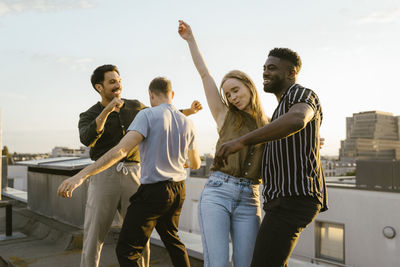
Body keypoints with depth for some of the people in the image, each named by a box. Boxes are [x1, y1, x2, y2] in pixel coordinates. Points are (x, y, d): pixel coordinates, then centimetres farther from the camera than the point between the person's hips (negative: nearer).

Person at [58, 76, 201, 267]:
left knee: (126, 251, 1)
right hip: (178, 190, 7)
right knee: (171, 239, 27)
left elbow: (121, 150, -26)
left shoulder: (147, 115, -12)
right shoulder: (187, 124, 6)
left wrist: (82, 175, -29)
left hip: (154, 191, -7)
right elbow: (196, 164, 18)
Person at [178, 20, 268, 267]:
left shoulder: (268, 127, 16)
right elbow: (204, 73, 15)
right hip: (217, 193, -1)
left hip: (249, 201, 2)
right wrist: (190, 38, 20)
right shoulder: (225, 116, 12)